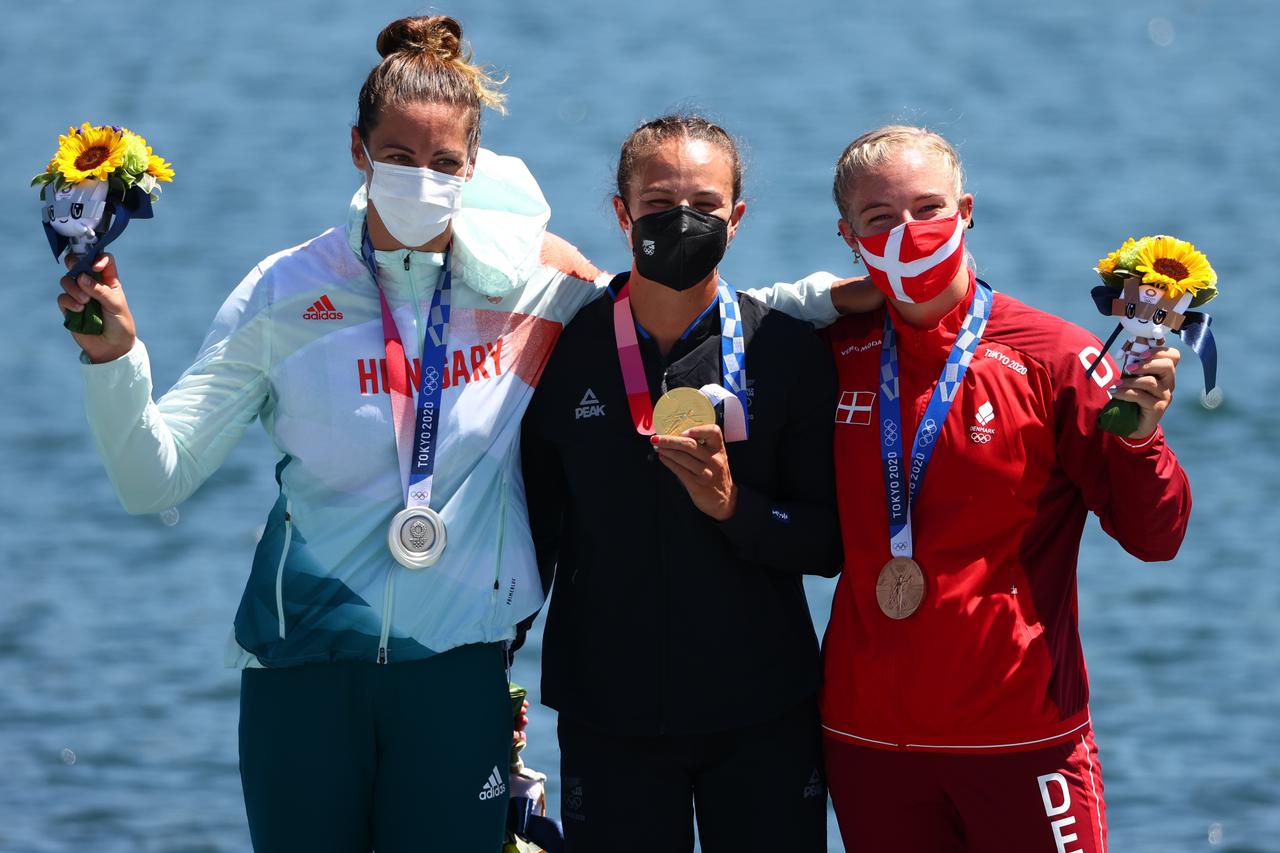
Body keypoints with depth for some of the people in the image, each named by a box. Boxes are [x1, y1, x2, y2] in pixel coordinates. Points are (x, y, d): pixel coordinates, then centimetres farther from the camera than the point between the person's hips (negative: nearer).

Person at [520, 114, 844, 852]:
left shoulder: (789, 352, -1)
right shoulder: (562, 352, 1)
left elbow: (830, 542, -1)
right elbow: (536, 528, 9)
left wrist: (733, 506, -19)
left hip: (763, 714, 0)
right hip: (608, 718, 0)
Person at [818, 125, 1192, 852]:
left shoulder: (1051, 357, -6)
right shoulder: (833, 355, 4)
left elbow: (1154, 539, -6)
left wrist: (1137, 440, -23)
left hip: (1020, 738, -3)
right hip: (868, 738, 3)